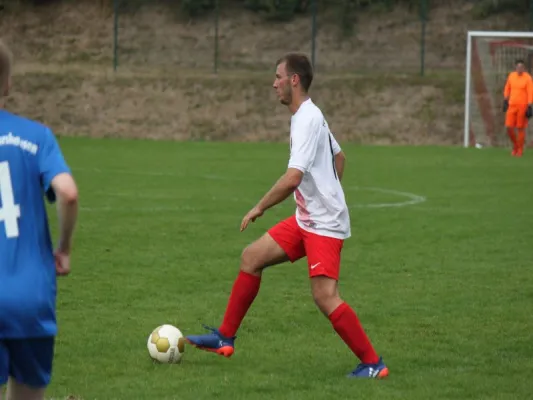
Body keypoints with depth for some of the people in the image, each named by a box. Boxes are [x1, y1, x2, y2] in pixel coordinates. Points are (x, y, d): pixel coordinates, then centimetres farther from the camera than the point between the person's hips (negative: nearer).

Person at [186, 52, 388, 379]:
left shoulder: (307, 120, -19)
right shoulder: (311, 116, 12)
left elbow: (292, 178, -27)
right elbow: (339, 157, 27)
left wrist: (259, 209, -16)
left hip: (325, 224, -10)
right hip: (306, 220, 10)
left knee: (325, 296, -17)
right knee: (251, 258, 10)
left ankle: (373, 364, -9)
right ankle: (225, 338, 16)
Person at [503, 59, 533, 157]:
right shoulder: (511, 76, 3)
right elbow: (507, 88, 17)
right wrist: (505, 100, 17)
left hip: (523, 106, -4)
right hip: (512, 105, 4)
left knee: (521, 128, 2)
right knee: (509, 127, -2)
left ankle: (520, 150, 15)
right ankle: (515, 145, 23)